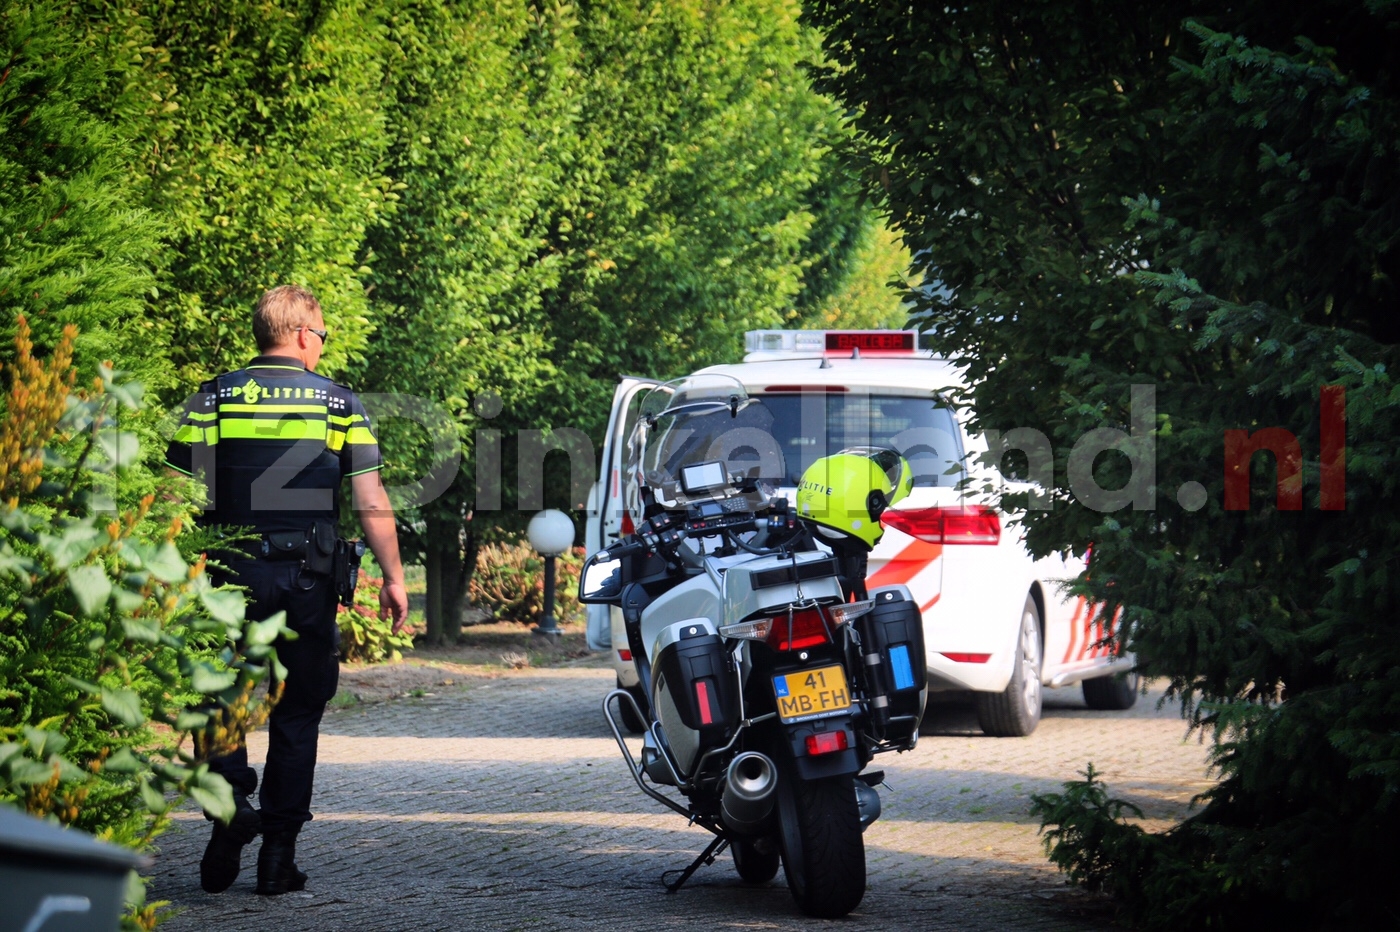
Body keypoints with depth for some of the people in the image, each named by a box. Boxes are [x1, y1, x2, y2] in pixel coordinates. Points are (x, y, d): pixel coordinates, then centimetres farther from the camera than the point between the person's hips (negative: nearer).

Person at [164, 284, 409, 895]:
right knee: (297, 714, 10)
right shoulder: (339, 403, 2)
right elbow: (371, 501, -2)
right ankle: (278, 855, 10)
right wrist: (393, 577, 3)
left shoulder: (214, 398, 2)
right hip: (306, 579, 0)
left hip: (229, 571, 0)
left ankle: (232, 796, -13)